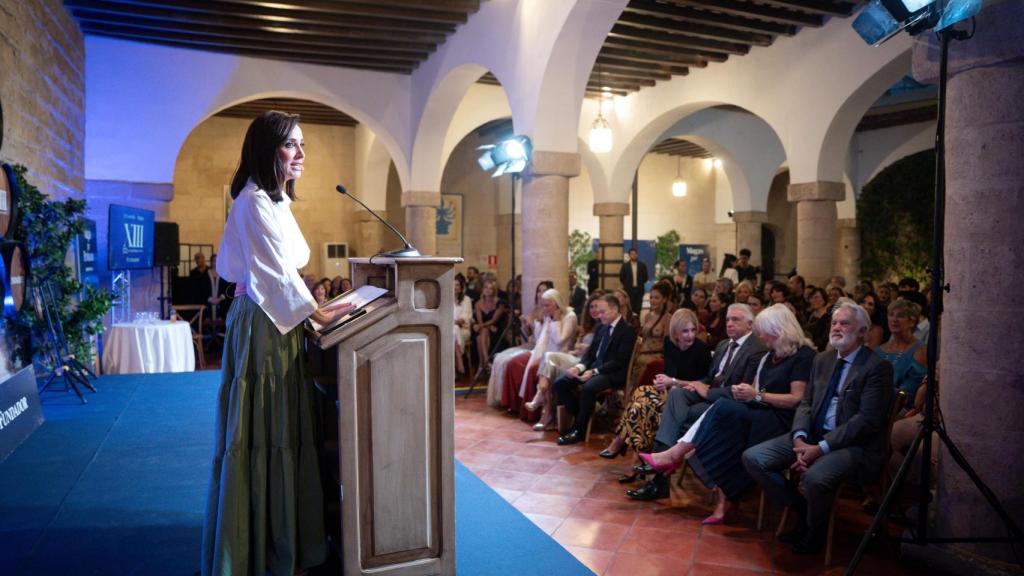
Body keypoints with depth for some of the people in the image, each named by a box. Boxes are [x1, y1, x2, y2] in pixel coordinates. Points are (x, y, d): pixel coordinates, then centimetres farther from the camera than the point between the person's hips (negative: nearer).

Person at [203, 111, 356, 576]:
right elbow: (274, 272, -16)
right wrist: (317, 313, -11)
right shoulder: (253, 202, -13)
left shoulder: (276, 200, 16)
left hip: (280, 323, 9)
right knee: (261, 433, -2)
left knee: (284, 433, 12)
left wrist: (310, 309, 12)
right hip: (261, 326, -9)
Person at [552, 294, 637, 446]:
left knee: (588, 387, -35)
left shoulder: (628, 330, -9)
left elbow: (619, 361, -16)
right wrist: (580, 366, -6)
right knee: (560, 383, -9)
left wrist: (594, 371, -23)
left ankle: (579, 430, -17)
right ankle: (579, 417, 3)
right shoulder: (602, 328, 14)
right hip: (594, 368, 8)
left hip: (614, 374, -8)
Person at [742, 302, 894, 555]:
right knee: (753, 458, -9)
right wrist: (799, 438, -10)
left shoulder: (877, 367, -8)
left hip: (854, 444, -7)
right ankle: (803, 509, 10)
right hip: (812, 435, 7)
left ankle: (814, 532, -2)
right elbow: (806, 403, 11)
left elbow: (867, 419, -16)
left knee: (815, 477, -36)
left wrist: (821, 448, -21)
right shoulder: (822, 359, 14)